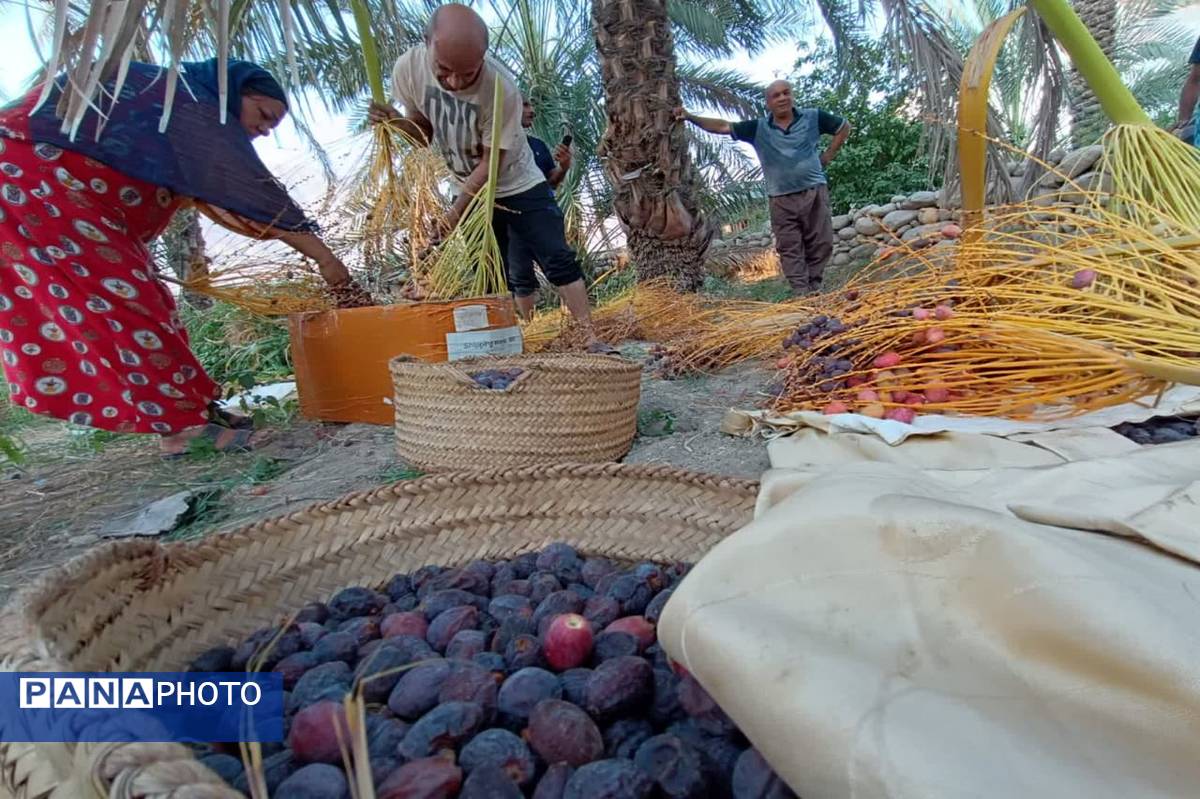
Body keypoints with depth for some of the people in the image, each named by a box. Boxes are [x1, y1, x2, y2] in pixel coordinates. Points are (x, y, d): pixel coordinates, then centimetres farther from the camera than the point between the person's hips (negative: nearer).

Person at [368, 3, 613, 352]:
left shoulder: (501, 88, -30)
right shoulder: (409, 67, -17)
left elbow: (491, 163, -24)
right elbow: (425, 132, 1)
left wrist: (455, 212, -22)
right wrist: (397, 122, -22)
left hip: (519, 185, -4)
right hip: (469, 191, 4)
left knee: (559, 260, -10)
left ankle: (591, 337, -3)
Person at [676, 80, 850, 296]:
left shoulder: (813, 117, 3)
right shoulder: (758, 128, 4)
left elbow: (844, 127, 15)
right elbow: (722, 126, 2)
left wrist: (826, 157, 6)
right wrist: (690, 117, -6)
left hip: (814, 191, 0)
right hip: (782, 199, 0)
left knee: (820, 244, 1)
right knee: (790, 249, -1)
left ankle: (814, 289, 12)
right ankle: (801, 294, 3)